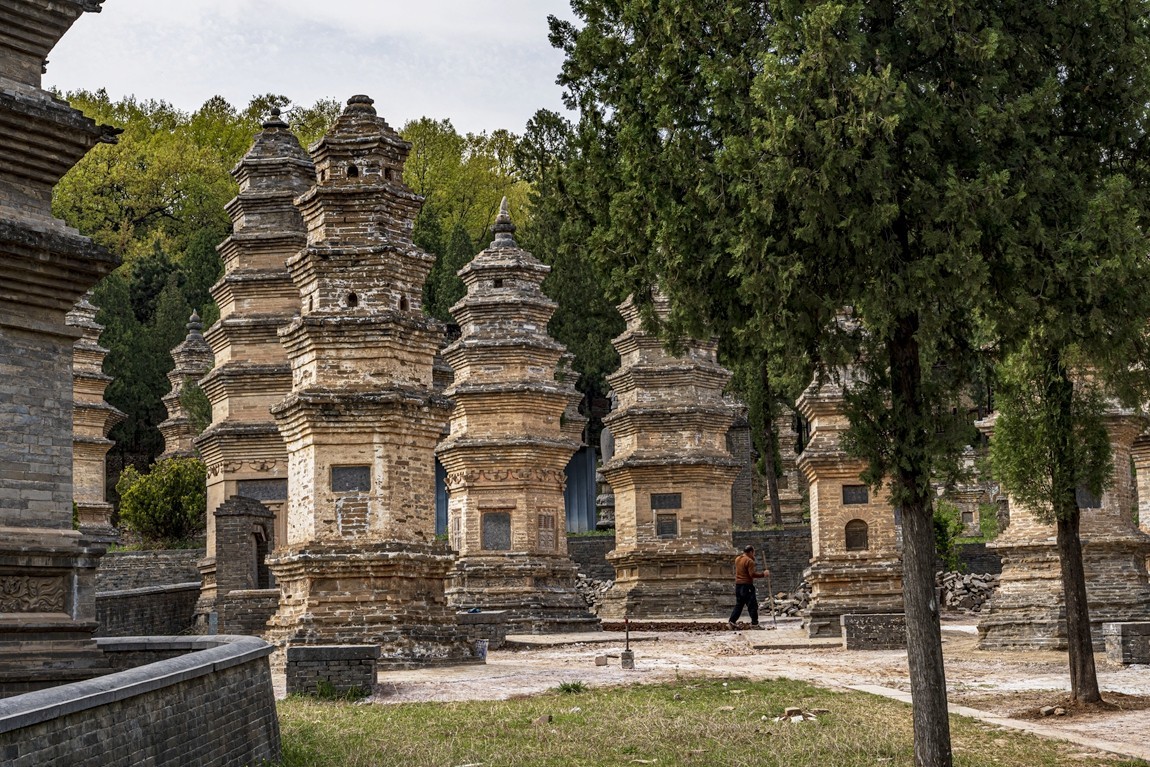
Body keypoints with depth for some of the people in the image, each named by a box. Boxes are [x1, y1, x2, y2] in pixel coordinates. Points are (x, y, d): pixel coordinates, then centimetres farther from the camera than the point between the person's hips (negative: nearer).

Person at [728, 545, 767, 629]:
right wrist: (763, 574, -12)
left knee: (739, 604, 16)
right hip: (747, 585, -8)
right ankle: (754, 623, -1)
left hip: (738, 584, 8)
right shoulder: (749, 561, -14)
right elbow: (752, 574, -21)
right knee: (753, 605, -1)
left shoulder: (737, 559, 11)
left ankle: (732, 621, 12)